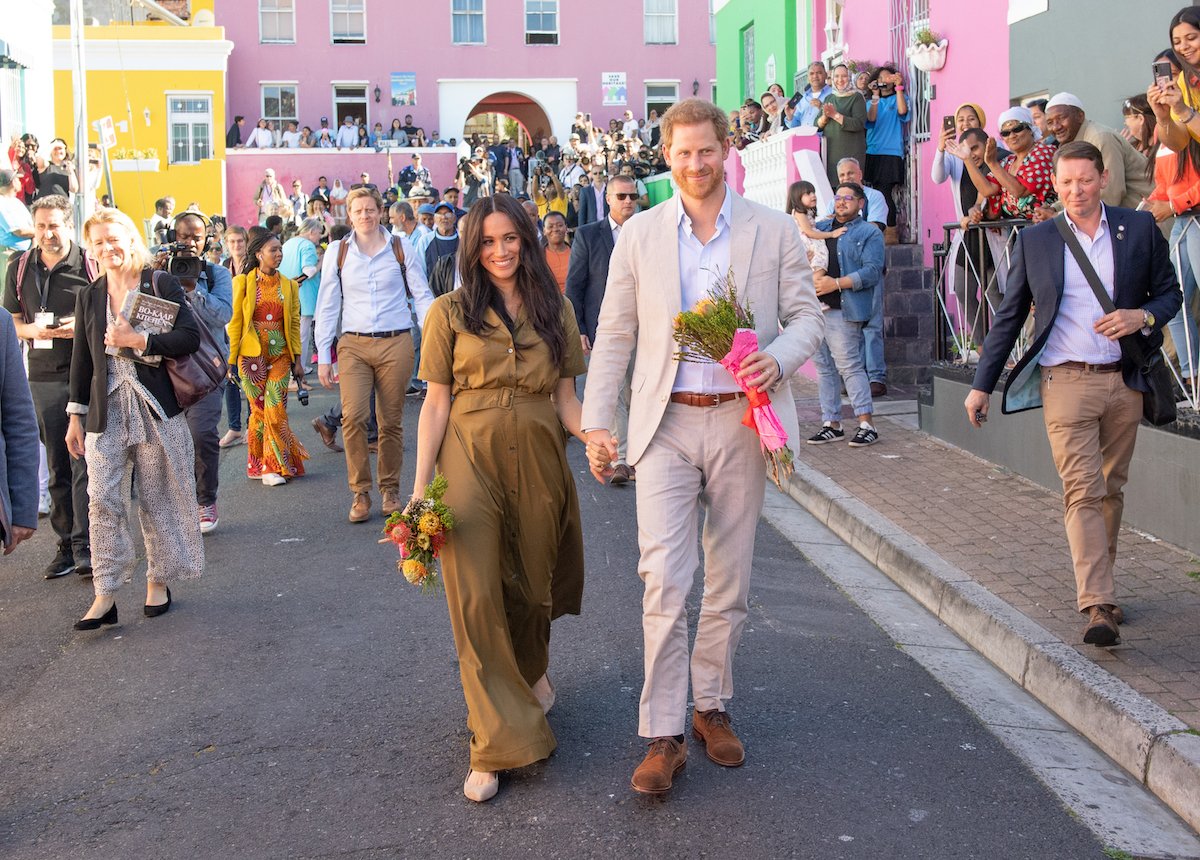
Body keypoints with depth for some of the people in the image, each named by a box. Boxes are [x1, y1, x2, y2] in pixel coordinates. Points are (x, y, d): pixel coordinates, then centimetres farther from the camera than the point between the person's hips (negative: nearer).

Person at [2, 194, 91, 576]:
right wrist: (33, 330, -6)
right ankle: (66, 544, 16)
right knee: (56, 466, 8)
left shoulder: (90, 266, -3)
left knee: (84, 462, -7)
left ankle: (85, 546, -4)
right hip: (43, 377, 4)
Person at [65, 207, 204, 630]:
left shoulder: (162, 284, -2)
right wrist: (75, 415, 11)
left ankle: (159, 582, 21)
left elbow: (190, 337, -10)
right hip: (106, 410, 3)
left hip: (155, 408, -3)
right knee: (102, 500, -6)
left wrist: (138, 340, -18)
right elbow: (82, 359, 13)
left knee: (158, 499, 6)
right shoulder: (88, 296, 10)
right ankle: (105, 596, -2)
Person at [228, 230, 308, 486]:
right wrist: (231, 359, -2)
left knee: (276, 411, -4)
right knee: (259, 411, 1)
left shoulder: (289, 286, 9)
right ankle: (257, 465, 15)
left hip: (280, 354, 2)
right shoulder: (243, 283, 1)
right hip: (252, 355, -2)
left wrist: (297, 359, 6)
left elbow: (294, 324, 10)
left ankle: (274, 467, 9)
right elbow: (235, 323, 1)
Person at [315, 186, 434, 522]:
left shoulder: (400, 247, 4)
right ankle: (360, 492, -2)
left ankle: (390, 489, 19)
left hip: (396, 343, 0)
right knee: (353, 417, -14)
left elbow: (422, 295, 6)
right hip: (353, 344, 0)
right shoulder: (337, 251, 6)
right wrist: (323, 356, 5)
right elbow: (327, 305, 9)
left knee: (391, 421, 4)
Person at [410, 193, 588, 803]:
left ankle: (531, 672, 47)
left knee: (532, 584, 12)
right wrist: (420, 484, -6)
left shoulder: (555, 310, 9)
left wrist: (593, 436, -11)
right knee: (475, 592, -6)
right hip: (469, 459, -2)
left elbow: (564, 396, 10)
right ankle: (496, 743, 3)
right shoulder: (451, 312, 1)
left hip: (538, 460, 2)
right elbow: (436, 403, 0)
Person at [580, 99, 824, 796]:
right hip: (667, 424, -1)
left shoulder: (775, 231, 4)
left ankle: (713, 706, 27)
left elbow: (807, 314, 6)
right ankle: (664, 735, -1)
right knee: (665, 579, -9)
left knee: (729, 580, 10)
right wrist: (597, 423, 1)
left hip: (741, 420, 1)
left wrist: (780, 357, -16)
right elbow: (614, 334, 7)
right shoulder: (639, 235, 5)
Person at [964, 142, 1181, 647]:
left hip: (1123, 381, 2)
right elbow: (1009, 316, 9)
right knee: (1082, 491, -11)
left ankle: (1097, 586, 26)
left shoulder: (1139, 229, 6)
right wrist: (982, 384, 7)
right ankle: (1098, 606, -17)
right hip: (1065, 380, -2)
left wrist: (1144, 316, -10)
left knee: (1110, 490, 10)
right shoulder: (1035, 241, 5)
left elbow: (1169, 291, 13)